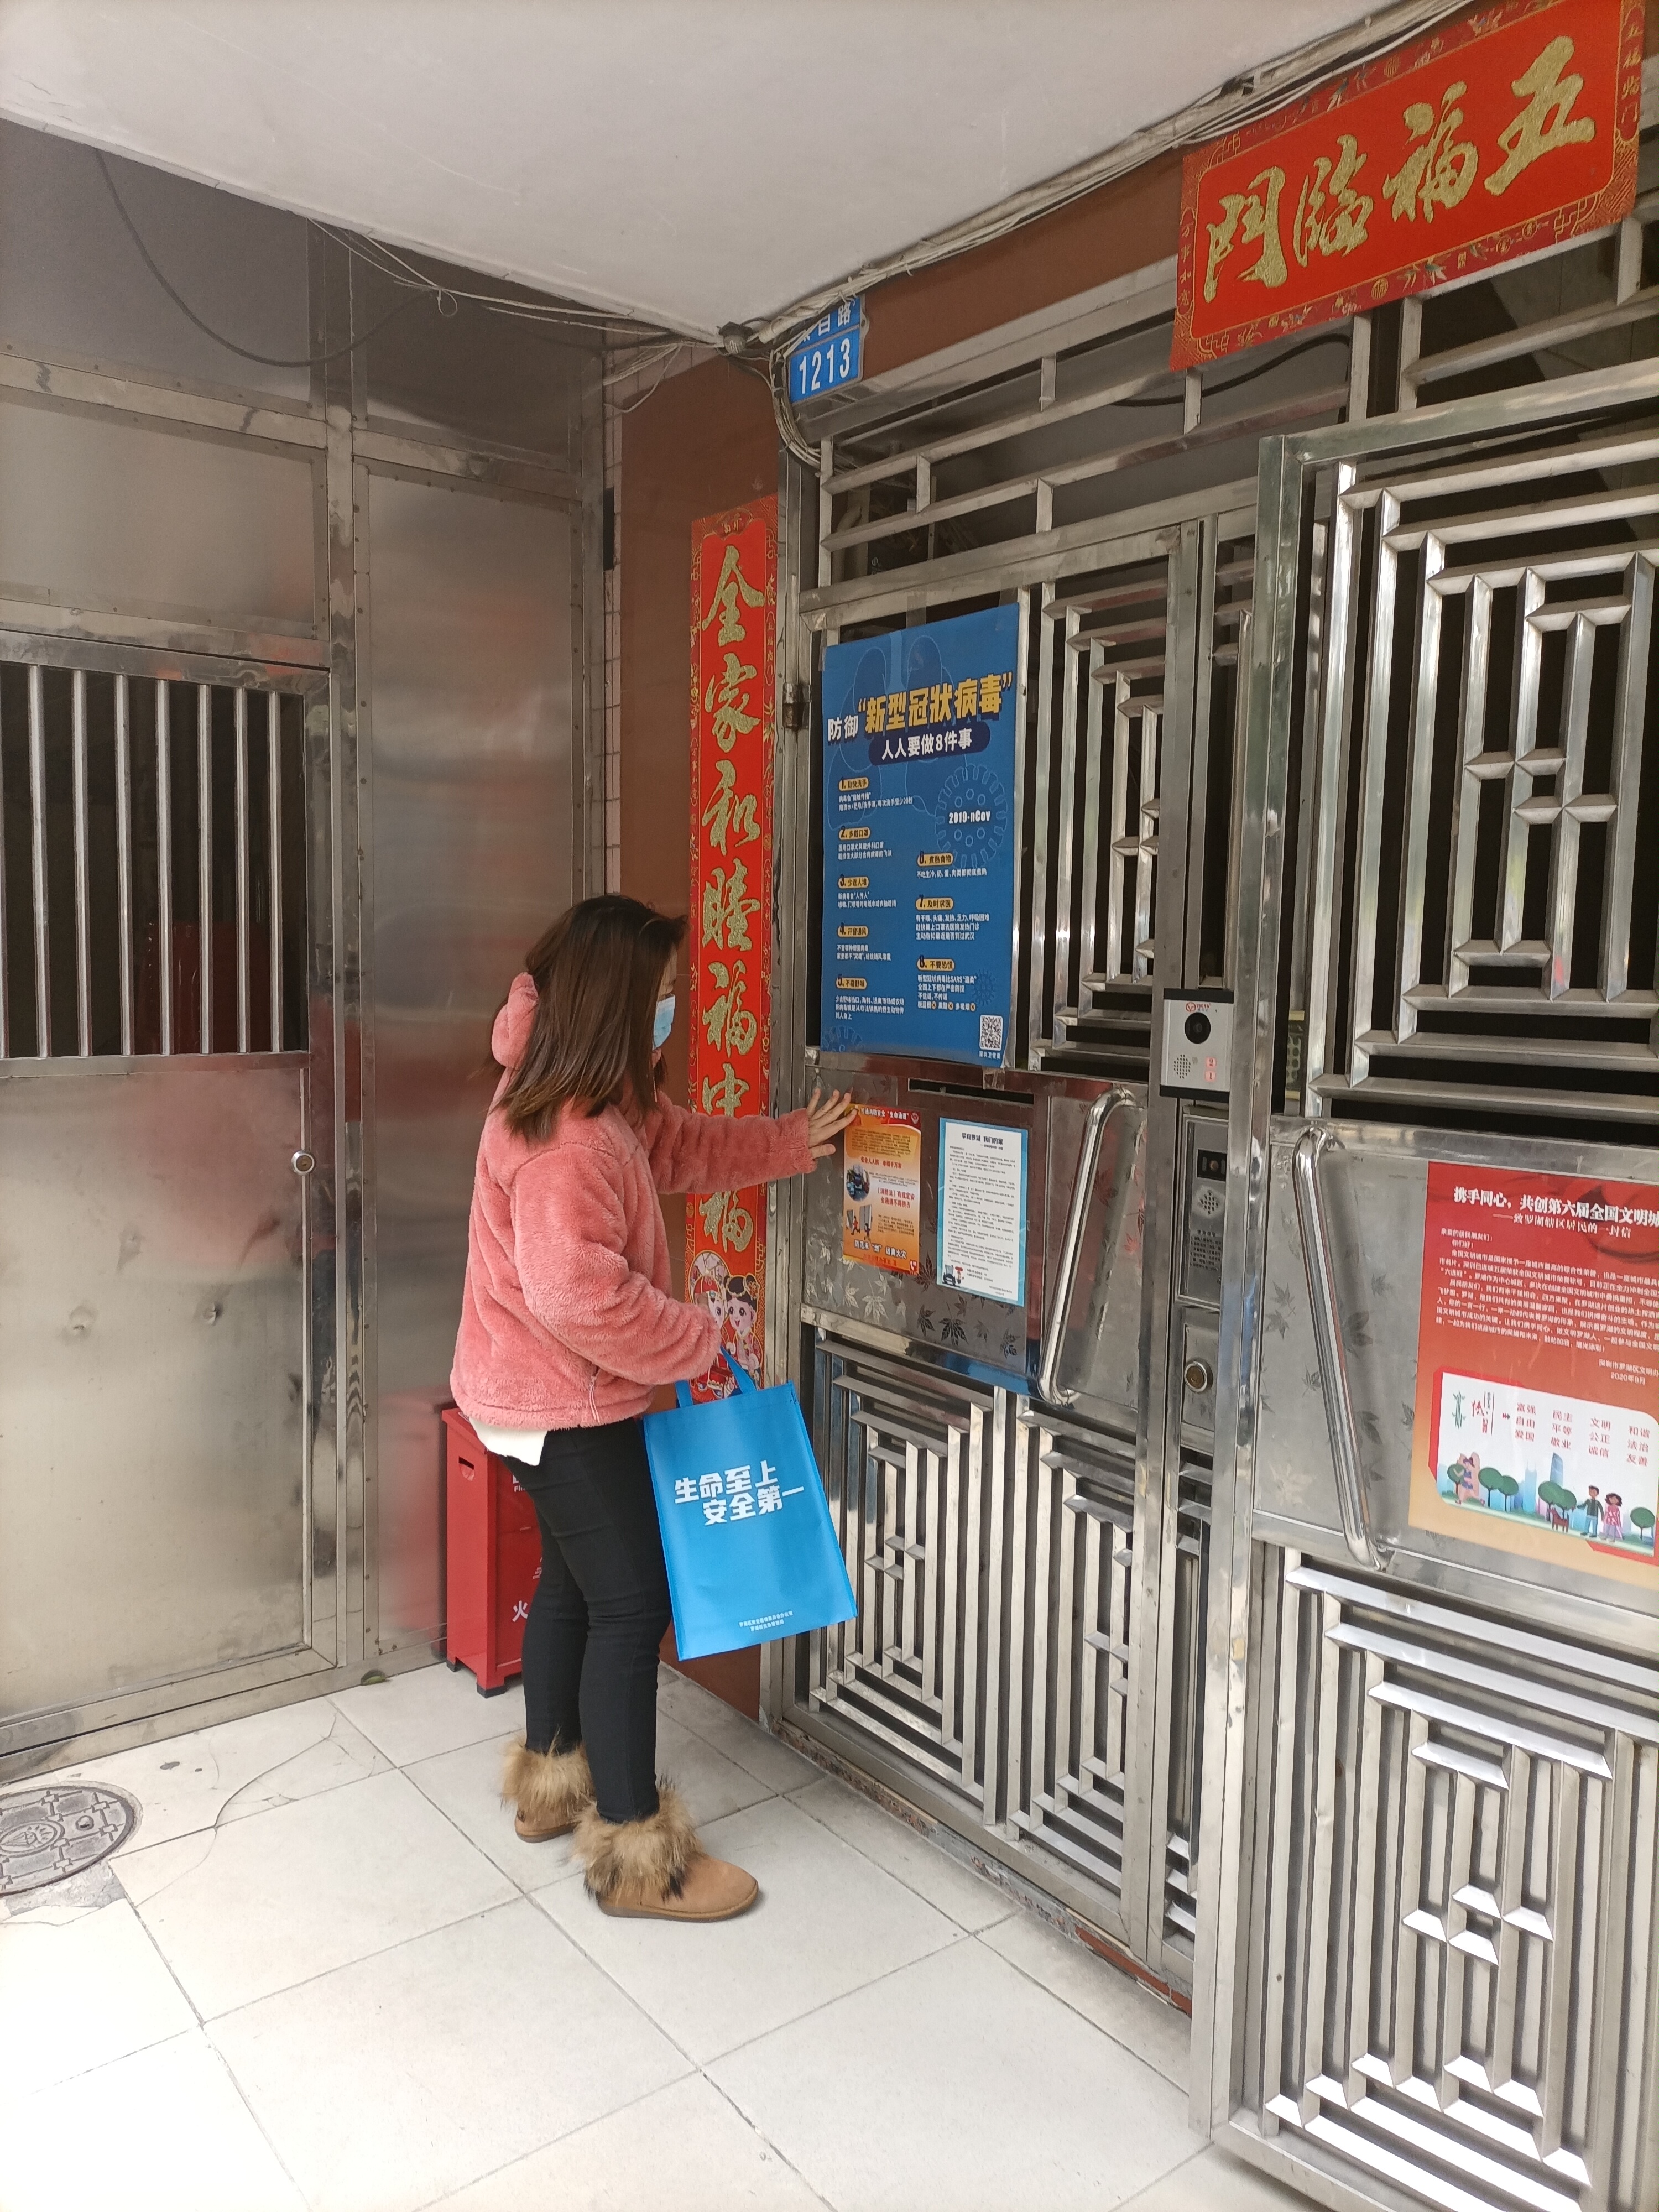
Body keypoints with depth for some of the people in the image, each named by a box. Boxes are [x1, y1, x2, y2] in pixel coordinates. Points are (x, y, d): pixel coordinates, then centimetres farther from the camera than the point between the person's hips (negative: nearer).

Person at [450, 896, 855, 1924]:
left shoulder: (604, 1103, 6)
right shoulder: (567, 1137, -27)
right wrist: (699, 1339, -22)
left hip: (551, 1394, 11)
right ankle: (635, 1852, 11)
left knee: (573, 1579, 22)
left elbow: (680, 1143, 21)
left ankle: (551, 1781, 41)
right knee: (631, 1604, -2)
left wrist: (794, 1142, 19)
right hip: (569, 1404, -11)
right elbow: (579, 1291, -33)